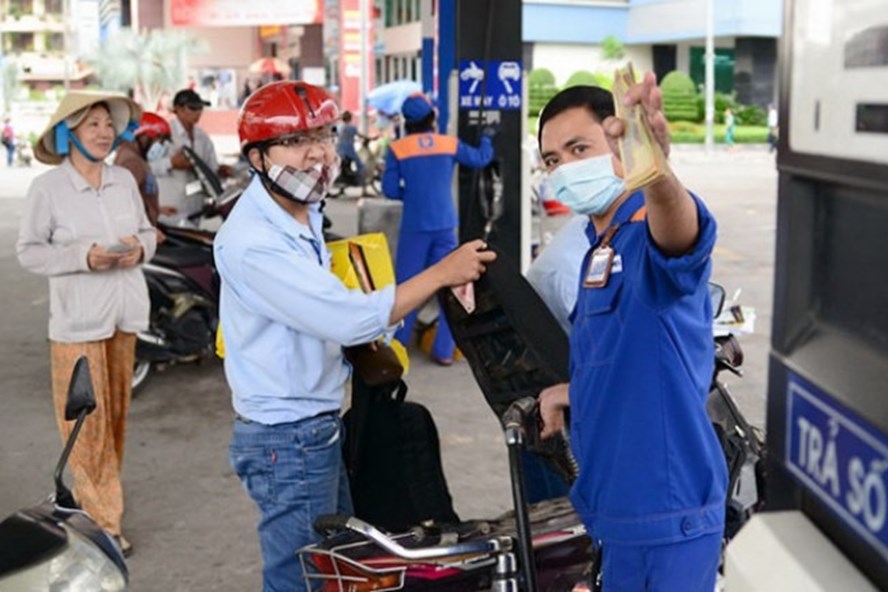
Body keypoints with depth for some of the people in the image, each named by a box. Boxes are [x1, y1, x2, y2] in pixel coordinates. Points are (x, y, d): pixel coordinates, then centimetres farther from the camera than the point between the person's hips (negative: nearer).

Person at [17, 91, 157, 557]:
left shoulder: (124, 180, 2)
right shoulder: (47, 187, -10)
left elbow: (147, 231, 12)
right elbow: (29, 251, -8)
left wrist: (140, 249, -11)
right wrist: (84, 257, -20)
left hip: (122, 313, 5)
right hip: (78, 319, -5)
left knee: (117, 412, 15)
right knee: (89, 419, -1)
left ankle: (96, 493, 35)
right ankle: (102, 519, 9)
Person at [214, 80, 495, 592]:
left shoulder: (304, 214, 8)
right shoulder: (252, 242, -24)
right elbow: (350, 318, -28)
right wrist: (442, 273, -21)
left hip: (322, 428, 10)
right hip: (289, 440, -10)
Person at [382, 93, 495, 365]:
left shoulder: (397, 149, -6)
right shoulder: (450, 144, 1)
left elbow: (390, 189, -7)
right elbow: (481, 158, 14)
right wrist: (487, 137, 33)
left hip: (414, 227, -1)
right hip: (445, 225, 2)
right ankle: (444, 350, 8)